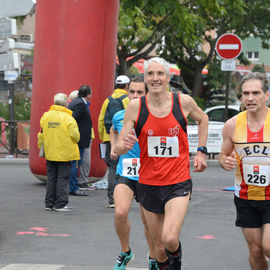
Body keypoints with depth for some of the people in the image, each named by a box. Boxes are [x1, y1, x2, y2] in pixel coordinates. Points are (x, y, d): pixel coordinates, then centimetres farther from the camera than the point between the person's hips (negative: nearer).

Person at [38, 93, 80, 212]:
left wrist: (42, 148, 20)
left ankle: (49, 203, 16)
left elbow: (41, 135, 9)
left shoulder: (45, 116, 3)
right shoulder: (68, 118, -14)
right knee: (63, 178, 1)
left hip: (50, 153, 5)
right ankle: (61, 204, 1)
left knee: (51, 178, 12)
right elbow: (75, 136, -13)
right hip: (65, 153, -5)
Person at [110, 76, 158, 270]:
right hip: (125, 175, 1)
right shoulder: (119, 117, 3)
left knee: (149, 222, 8)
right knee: (120, 213, -21)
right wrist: (113, 147, 13)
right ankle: (126, 252, 4)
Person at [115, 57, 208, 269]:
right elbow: (118, 148, -4)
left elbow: (202, 119, 17)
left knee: (170, 239, -20)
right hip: (148, 185, 2)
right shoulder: (135, 106, -6)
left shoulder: (183, 102, -6)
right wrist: (124, 145, -28)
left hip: (178, 183, -2)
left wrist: (201, 151, 10)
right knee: (159, 247, 9)